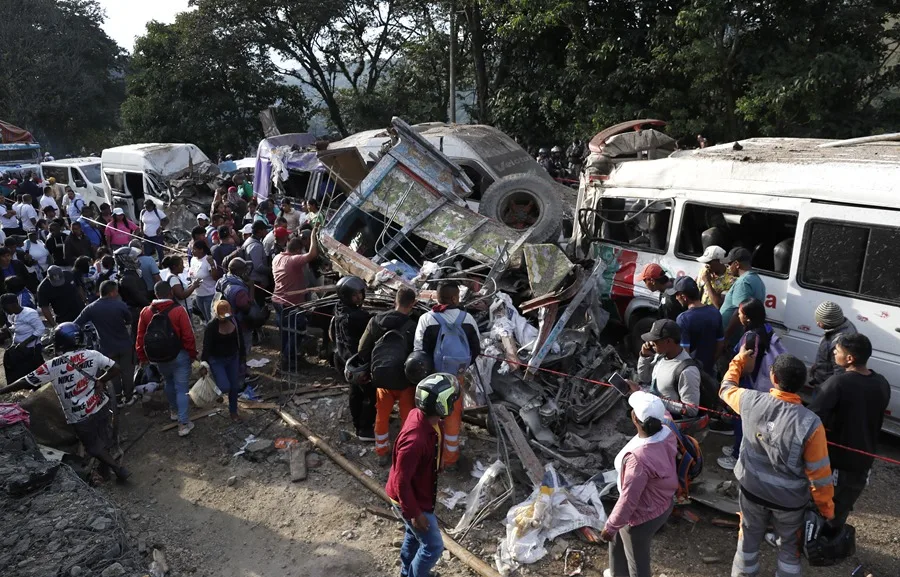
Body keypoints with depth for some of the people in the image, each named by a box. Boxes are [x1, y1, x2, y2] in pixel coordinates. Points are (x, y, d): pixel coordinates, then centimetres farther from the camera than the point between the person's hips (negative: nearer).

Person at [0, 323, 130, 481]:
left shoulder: (53, 366, -17)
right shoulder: (92, 355, -8)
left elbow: (26, 382, -10)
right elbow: (115, 369, -8)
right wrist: (99, 381, 3)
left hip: (80, 416, -4)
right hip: (101, 406, 4)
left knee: (94, 446, 15)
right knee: (103, 437, 25)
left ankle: (119, 469, 13)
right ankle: (105, 465, 42)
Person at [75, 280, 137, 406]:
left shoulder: (91, 308, -12)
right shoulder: (120, 305, -17)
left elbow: (76, 325, -11)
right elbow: (130, 321, 0)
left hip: (107, 348, 2)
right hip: (125, 345, -2)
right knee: (127, 372, 15)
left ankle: (119, 399, 27)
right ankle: (128, 397, 25)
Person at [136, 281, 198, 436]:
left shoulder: (145, 312, -7)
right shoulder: (178, 311, -18)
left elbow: (140, 337, 0)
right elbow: (188, 336, -16)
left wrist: (142, 357, 13)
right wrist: (192, 354, -2)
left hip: (158, 357, 4)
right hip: (179, 355, -4)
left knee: (169, 382, 28)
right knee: (181, 389, 3)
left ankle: (174, 410, 45)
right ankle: (183, 424, 2)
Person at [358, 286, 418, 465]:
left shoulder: (375, 321, -1)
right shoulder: (412, 327, -14)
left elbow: (363, 350, 4)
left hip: (381, 377, 4)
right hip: (404, 379, -4)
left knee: (382, 416, 20)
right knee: (408, 417, 13)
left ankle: (382, 453, 32)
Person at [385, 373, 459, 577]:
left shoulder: (423, 416, -14)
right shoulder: (415, 440, -41)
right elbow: (401, 482, -30)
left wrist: (437, 459, 20)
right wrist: (414, 513, -20)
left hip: (418, 492, 9)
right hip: (412, 500, -9)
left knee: (414, 534, 29)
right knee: (433, 546, 8)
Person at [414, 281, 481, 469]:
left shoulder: (426, 319, -16)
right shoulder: (467, 318, -8)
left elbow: (418, 352, -13)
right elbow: (476, 349, 1)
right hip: (456, 376, 2)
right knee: (453, 415, 19)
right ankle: (450, 458, 31)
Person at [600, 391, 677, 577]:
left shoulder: (638, 458, -42)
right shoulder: (667, 432, -19)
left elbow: (628, 500, -30)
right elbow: (663, 415, 9)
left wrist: (610, 526, -13)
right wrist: (639, 392, 22)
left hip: (643, 517, -8)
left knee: (638, 561, 20)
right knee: (618, 539, 32)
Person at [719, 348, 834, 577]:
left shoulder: (751, 401, -21)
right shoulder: (810, 424, -28)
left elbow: (726, 388, 5)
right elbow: (820, 474, -18)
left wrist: (739, 360, 20)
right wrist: (827, 509, -1)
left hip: (752, 489, 2)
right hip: (790, 500, -2)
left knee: (749, 540, 24)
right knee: (790, 547, 24)